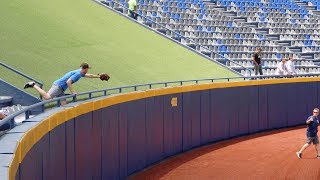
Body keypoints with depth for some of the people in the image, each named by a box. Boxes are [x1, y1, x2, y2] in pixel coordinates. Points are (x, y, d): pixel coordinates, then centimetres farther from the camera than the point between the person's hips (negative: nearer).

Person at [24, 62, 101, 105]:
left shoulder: (80, 73, 17)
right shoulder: (77, 74, -15)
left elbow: (89, 75, 37)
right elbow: (68, 82, -23)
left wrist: (98, 76, 40)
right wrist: (72, 92, -16)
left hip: (60, 89, 10)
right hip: (58, 86, -10)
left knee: (64, 104, 0)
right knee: (47, 97, -23)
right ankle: (33, 85, -11)